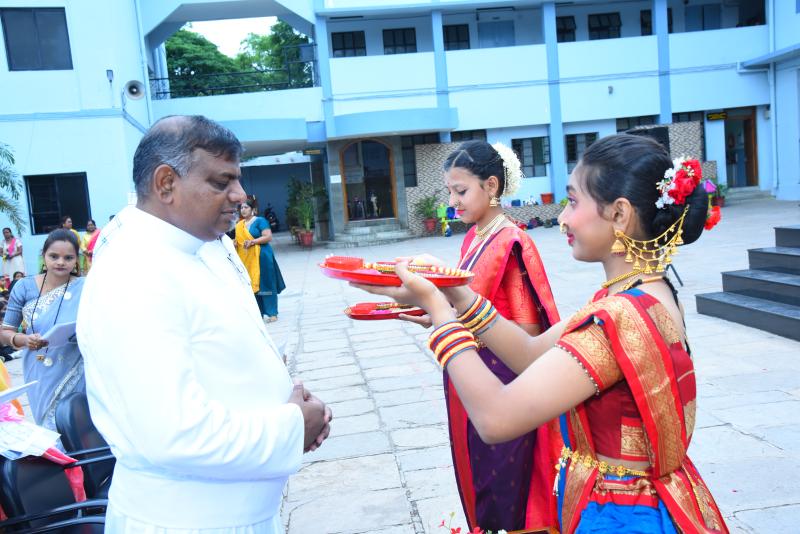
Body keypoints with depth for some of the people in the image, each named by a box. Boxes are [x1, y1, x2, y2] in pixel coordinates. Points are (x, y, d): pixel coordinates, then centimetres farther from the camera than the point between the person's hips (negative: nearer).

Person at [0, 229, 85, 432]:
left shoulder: (86, 288, -7)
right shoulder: (24, 287, -3)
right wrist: (24, 340, -18)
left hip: (77, 377, -1)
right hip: (41, 378, 2)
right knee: (50, 430, 13)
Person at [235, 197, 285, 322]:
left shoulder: (260, 221, -6)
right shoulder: (239, 224, 12)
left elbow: (268, 237, -14)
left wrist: (252, 241, -23)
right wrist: (234, 242, 1)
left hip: (260, 257, -6)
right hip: (245, 259, 6)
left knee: (265, 284, -3)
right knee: (251, 285, 6)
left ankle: (271, 313, 3)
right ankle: (258, 312, 14)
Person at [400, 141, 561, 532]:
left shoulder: (511, 243, -16)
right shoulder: (472, 239, 8)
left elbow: (527, 332, -18)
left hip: (499, 381, -8)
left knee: (504, 488, 7)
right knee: (476, 478, 19)